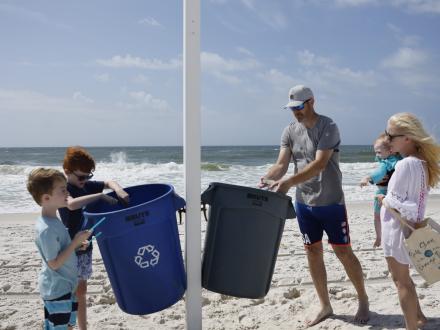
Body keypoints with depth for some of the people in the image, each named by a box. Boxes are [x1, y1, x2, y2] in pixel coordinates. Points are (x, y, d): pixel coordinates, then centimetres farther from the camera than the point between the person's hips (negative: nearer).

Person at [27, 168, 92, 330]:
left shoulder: (53, 220, 2)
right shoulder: (46, 229, -27)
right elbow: (54, 263, -24)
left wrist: (76, 243, 1)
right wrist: (75, 242, -22)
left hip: (67, 285, 9)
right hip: (56, 290, -9)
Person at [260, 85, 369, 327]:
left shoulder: (328, 127, -13)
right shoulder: (290, 131, 4)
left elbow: (319, 164, -25)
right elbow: (281, 164, -4)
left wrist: (289, 182, -35)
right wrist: (267, 179, -24)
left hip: (330, 202, -5)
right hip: (304, 202, 5)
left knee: (343, 252, 5)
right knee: (313, 252, 10)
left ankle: (363, 300, 28)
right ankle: (325, 306, 25)